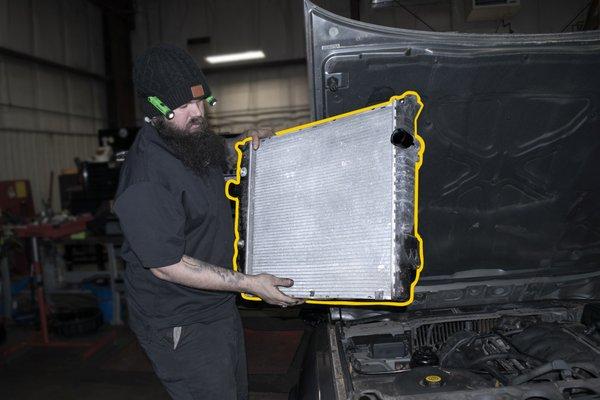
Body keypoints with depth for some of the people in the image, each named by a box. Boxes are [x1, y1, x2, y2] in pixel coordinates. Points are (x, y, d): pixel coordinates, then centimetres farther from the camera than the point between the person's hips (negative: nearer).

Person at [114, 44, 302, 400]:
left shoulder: (195, 140, 0)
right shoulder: (144, 182, -28)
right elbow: (167, 265, -26)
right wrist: (248, 284, -23)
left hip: (220, 306, 9)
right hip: (181, 328, -9)